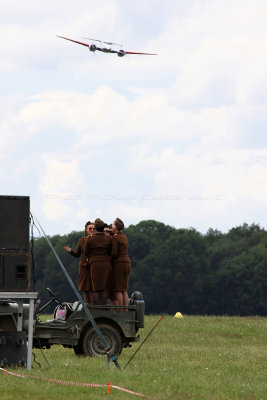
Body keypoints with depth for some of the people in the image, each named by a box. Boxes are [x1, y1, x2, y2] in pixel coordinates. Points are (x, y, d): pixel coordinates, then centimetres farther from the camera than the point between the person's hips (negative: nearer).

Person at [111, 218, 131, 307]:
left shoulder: (115, 238, -9)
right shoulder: (124, 237, 16)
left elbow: (114, 253, -15)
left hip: (118, 263, -8)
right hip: (127, 262, 8)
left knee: (118, 290, -7)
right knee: (124, 290, 9)